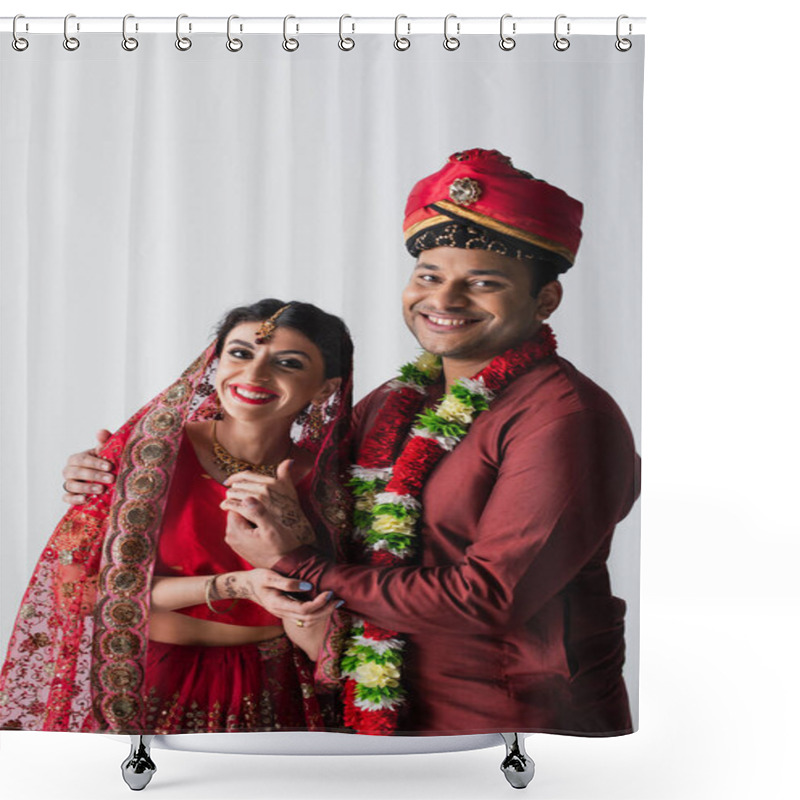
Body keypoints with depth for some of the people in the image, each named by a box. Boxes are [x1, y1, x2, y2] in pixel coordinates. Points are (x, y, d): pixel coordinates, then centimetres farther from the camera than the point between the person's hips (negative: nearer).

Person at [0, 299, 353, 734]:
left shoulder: (322, 478, -10)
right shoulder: (155, 447, -14)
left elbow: (315, 644, -13)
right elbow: (120, 588, -11)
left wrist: (291, 525, -27)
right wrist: (235, 586, -24)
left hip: (270, 696, 1)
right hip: (150, 689, 0)